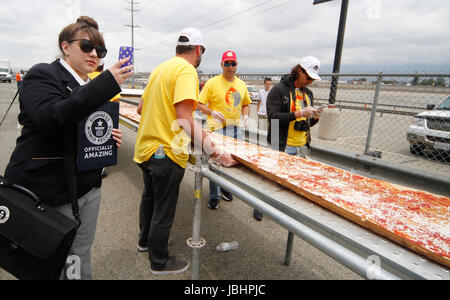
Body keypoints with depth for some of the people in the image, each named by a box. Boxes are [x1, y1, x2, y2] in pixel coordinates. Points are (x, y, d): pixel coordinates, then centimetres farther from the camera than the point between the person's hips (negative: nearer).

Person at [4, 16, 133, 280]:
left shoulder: (91, 86, 14)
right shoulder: (43, 75, -9)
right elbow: (51, 117, -29)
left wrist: (111, 138, 0)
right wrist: (107, 83, -32)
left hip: (88, 184, 7)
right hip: (50, 189, -6)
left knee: (81, 253, 17)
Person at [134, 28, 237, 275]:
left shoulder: (161, 68, 10)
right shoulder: (186, 70, -17)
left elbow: (142, 107, 15)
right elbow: (184, 118, -28)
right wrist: (215, 152, -27)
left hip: (146, 147, 9)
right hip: (166, 152, -9)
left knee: (149, 198, 27)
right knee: (164, 210, 8)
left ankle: (145, 240, 49)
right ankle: (159, 262, 28)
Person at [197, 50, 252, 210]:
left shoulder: (241, 84, 10)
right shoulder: (212, 83, -6)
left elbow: (246, 104, 22)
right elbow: (200, 104, -6)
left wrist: (245, 115, 2)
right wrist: (212, 112, -23)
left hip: (236, 128, 5)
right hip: (217, 128, -5)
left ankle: (225, 188, 35)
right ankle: (214, 196, 12)